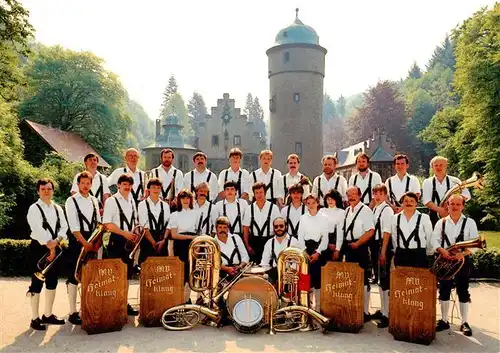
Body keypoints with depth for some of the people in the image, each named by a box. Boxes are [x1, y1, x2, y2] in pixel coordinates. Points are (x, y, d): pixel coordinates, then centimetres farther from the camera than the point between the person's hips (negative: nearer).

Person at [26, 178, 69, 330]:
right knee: (37, 282, -1)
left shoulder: (58, 208, 10)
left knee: (52, 281, 10)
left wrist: (56, 242, -12)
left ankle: (48, 315, 23)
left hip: (54, 247, 6)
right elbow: (38, 230, -16)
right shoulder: (34, 208, -7)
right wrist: (49, 247, -17)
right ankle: (35, 318, 8)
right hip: (38, 248, -6)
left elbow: (64, 227, 4)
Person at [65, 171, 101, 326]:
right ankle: (73, 312, 7)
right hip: (77, 241, -5)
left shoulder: (94, 200, 11)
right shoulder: (71, 201, -5)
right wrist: (85, 243, -17)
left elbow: (98, 223, 11)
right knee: (74, 277, -1)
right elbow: (74, 227, -12)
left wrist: (97, 242, -1)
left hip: (92, 241, 5)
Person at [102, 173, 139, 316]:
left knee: (127, 274, 10)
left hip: (130, 241, 6)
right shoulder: (112, 201, -6)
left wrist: (135, 235, 2)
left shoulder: (132, 200, 12)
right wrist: (124, 233, -16)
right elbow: (107, 223, -13)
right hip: (116, 240, -6)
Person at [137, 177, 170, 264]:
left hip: (162, 241, 3)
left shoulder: (165, 205, 10)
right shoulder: (142, 204, 0)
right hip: (147, 240, -3)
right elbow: (144, 226, -6)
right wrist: (153, 242, -11)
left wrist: (163, 240, -9)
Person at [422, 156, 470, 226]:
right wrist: (439, 210, -18)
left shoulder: (454, 181, 7)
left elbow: (466, 195, 2)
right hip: (434, 217, 0)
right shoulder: (427, 182, 7)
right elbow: (426, 201, -3)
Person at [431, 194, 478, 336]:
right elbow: (435, 240, 2)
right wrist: (442, 251, -17)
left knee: (463, 291, 4)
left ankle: (465, 323, 13)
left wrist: (462, 254, -20)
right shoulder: (441, 222, 7)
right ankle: (444, 320, 17)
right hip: (445, 260, 2)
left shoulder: (470, 222, 2)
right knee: (444, 290, 6)